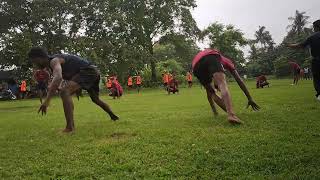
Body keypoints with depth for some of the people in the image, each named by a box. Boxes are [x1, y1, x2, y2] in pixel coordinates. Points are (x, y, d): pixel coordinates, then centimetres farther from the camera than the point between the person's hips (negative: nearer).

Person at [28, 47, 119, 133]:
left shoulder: (54, 61, -15)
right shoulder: (52, 64, 17)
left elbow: (58, 78, -35)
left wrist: (46, 101, -39)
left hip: (88, 71, -11)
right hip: (93, 72, 11)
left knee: (65, 92, -26)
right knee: (95, 99, 29)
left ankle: (70, 127, -31)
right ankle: (113, 116, 49)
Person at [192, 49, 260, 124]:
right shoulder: (225, 61, 41)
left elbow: (208, 92, 50)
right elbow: (239, 80, 31)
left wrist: (214, 109, 57)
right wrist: (250, 99, 31)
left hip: (196, 65, 4)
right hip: (210, 57, -4)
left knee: (212, 93, 19)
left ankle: (230, 113, 7)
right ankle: (231, 114, -41)